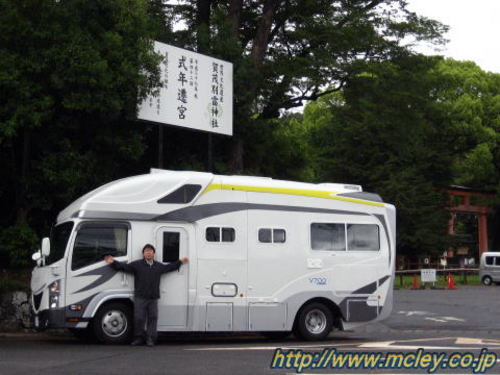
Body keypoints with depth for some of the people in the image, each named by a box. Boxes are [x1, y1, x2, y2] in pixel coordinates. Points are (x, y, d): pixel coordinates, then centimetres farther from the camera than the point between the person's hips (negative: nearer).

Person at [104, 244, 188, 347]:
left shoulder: (159, 266, 19)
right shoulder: (137, 264, 6)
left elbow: (169, 267, 34)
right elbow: (124, 266, 1)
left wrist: (180, 262, 37)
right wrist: (113, 262, -10)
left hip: (153, 298, 3)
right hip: (140, 297, -3)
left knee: (152, 318, -1)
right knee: (139, 318, -5)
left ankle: (150, 338, 4)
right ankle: (139, 338, 7)